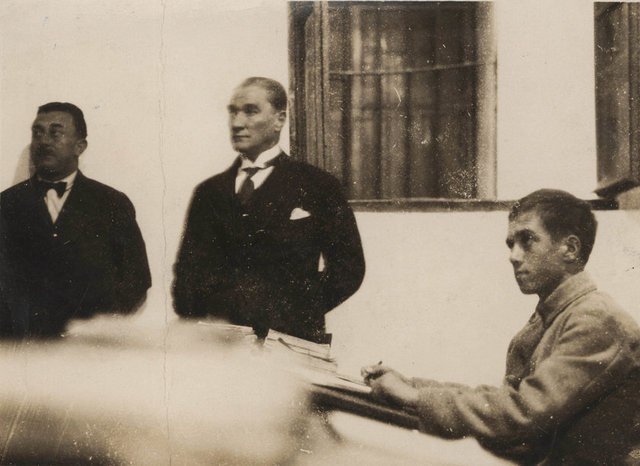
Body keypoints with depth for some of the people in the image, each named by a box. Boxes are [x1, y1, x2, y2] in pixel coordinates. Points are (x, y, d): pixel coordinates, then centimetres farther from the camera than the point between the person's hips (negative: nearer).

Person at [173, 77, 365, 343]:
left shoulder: (316, 186, 9)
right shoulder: (208, 192, 20)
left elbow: (349, 265, 5)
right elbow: (188, 269, 16)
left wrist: (297, 312, -7)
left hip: (289, 341, -1)